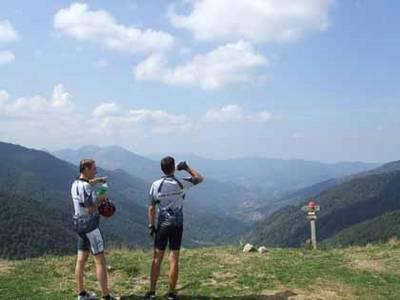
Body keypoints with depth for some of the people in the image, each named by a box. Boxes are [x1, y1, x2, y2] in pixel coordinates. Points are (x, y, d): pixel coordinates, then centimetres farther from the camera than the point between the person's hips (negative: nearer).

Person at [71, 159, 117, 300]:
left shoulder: (75, 184, 9)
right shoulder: (86, 187, -20)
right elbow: (90, 209, -24)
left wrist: (96, 180, 29)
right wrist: (100, 200, -9)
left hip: (79, 224, 10)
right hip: (90, 225, -9)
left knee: (81, 260, 12)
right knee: (100, 261, -4)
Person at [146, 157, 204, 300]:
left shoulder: (156, 185, -6)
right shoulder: (181, 183, -7)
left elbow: (151, 208, -5)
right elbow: (200, 178, 10)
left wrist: (151, 226, 4)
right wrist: (186, 167, 14)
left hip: (162, 225, 0)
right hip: (177, 224, 0)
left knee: (157, 258, 7)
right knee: (174, 259, 4)